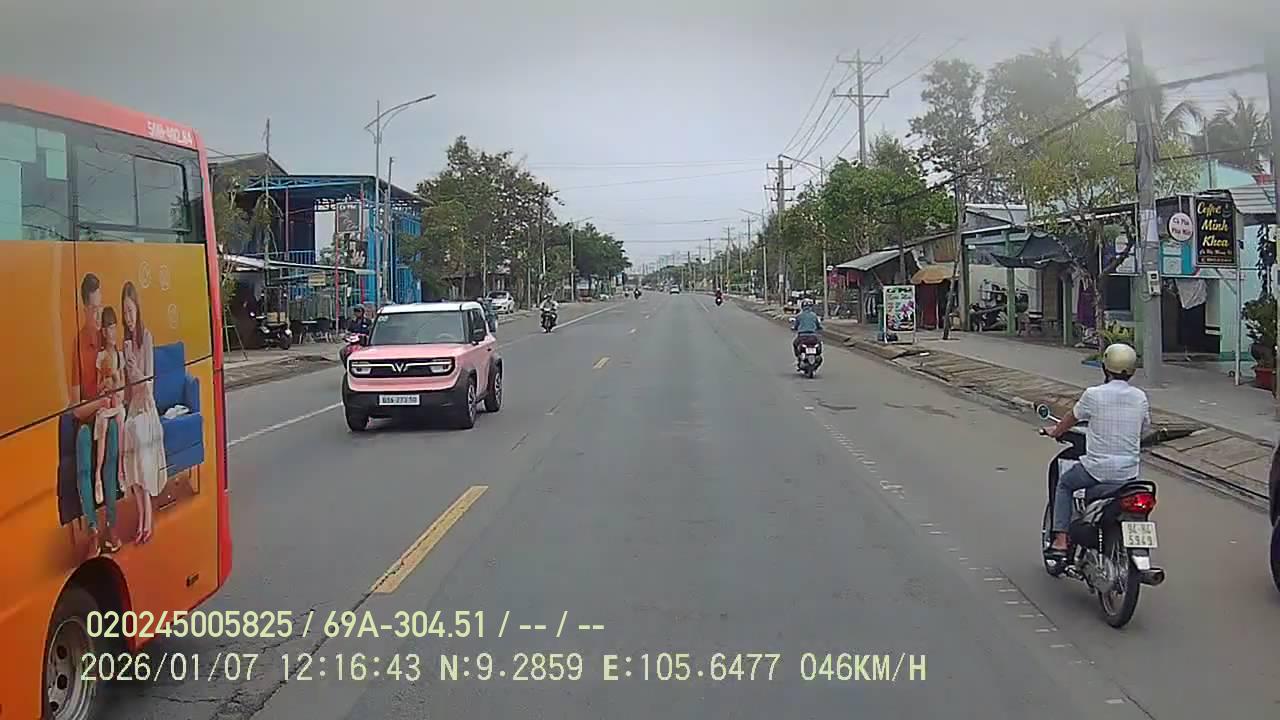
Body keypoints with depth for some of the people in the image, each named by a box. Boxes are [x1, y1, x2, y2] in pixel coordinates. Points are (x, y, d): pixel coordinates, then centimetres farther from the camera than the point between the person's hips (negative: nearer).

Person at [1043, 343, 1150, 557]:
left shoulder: (1093, 395, -10)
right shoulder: (1140, 397, 0)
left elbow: (1072, 418, 7)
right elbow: (1143, 429, 14)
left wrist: (1055, 431, 28)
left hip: (1096, 469, -4)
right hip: (1128, 472, 4)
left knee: (1063, 485, 22)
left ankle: (1060, 539, 12)